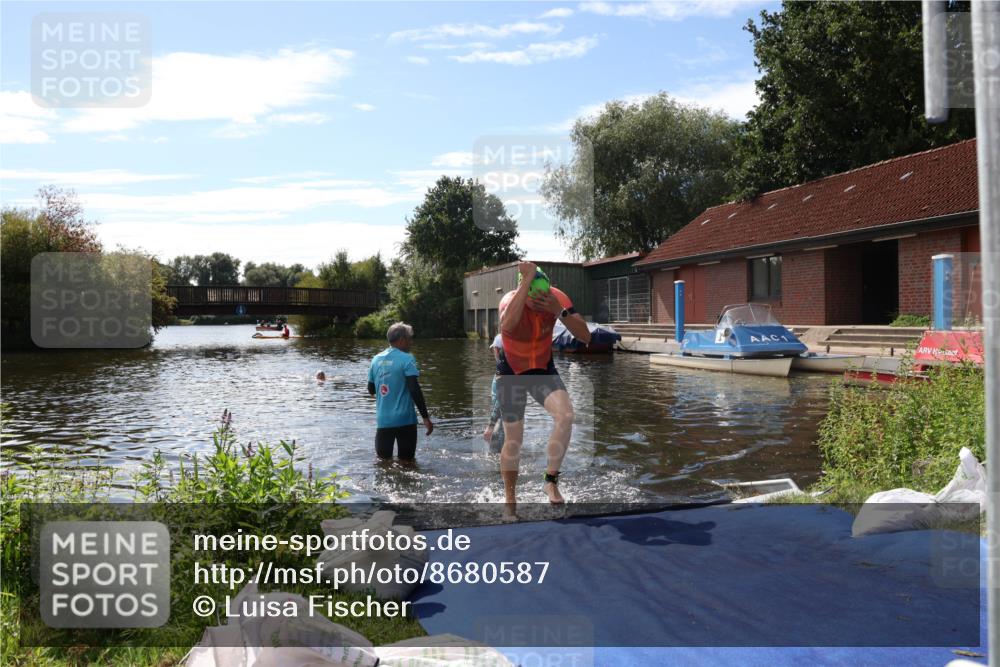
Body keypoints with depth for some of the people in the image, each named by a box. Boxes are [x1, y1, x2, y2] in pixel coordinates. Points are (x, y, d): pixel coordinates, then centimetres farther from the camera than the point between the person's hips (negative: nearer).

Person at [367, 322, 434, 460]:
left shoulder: (376, 359, 7)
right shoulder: (407, 359, -10)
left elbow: (371, 389, 15)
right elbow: (415, 389, -17)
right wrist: (426, 417, -14)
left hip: (383, 420, 5)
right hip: (404, 419, -5)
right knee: (406, 461, 8)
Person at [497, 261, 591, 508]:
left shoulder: (556, 297, -18)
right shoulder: (510, 300, -27)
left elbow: (585, 337, -22)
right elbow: (507, 325, -53)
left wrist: (559, 311, -37)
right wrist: (527, 279, -50)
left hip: (544, 369, 2)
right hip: (512, 372, -2)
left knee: (566, 416, -25)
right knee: (513, 441, 2)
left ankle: (551, 480, -6)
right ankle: (510, 497, 25)